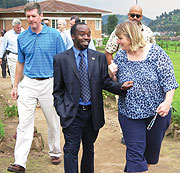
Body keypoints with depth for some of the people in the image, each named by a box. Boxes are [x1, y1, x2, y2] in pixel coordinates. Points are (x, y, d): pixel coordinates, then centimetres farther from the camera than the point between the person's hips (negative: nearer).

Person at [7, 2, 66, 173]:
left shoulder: (54, 35, -3)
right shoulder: (22, 37, 5)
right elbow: (20, 63, 13)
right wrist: (15, 86, 12)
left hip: (49, 83, -1)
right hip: (28, 83, 2)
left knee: (53, 121, 11)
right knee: (24, 122, -4)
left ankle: (55, 152, 31)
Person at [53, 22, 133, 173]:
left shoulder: (99, 57, 3)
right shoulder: (61, 59, -3)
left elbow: (105, 81, 3)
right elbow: (57, 90, 0)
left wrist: (121, 87, -16)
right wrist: (62, 112, -9)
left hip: (93, 112, 3)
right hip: (73, 113, -3)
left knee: (89, 148, 19)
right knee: (71, 150, 1)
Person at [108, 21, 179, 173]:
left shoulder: (155, 52, -11)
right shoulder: (120, 55, 0)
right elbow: (116, 85, 8)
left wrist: (167, 101, -20)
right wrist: (112, 75, -12)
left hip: (157, 111, -1)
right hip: (129, 113, 1)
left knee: (152, 148, 17)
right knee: (135, 152, -2)